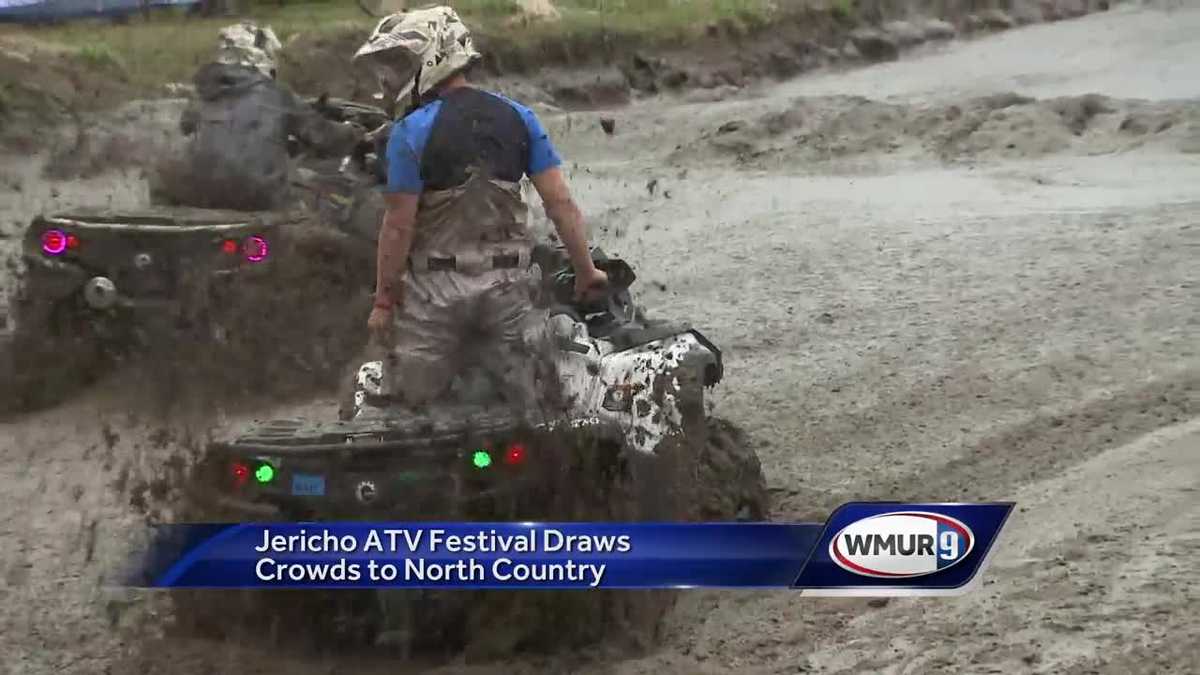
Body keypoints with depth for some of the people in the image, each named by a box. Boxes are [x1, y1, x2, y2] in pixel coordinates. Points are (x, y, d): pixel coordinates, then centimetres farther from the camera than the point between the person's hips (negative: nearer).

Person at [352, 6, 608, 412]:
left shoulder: (411, 132, -12)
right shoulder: (518, 118, 1)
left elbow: (399, 226, -12)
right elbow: (560, 201, -1)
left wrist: (383, 301, -4)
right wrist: (585, 270, 8)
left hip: (436, 287, -4)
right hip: (506, 285, 4)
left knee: (412, 402, 5)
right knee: (529, 404, 11)